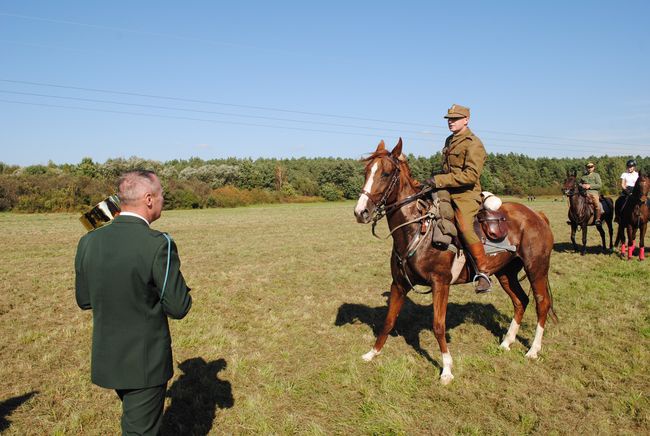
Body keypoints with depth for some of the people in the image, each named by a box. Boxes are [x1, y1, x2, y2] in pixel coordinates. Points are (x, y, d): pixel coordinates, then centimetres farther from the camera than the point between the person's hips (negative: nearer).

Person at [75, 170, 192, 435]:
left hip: (106, 359, 6)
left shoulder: (88, 241, -5)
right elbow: (178, 308, -17)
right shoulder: (158, 244, -23)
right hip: (145, 362, -6)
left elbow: (84, 300, 7)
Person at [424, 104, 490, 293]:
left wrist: (439, 180, -23)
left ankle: (483, 272, -17)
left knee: (465, 227, -28)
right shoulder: (449, 141, 18)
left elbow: (471, 175, -21)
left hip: (466, 194, -9)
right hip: (447, 192, 9)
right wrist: (436, 182, 15)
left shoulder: (473, 144, -9)